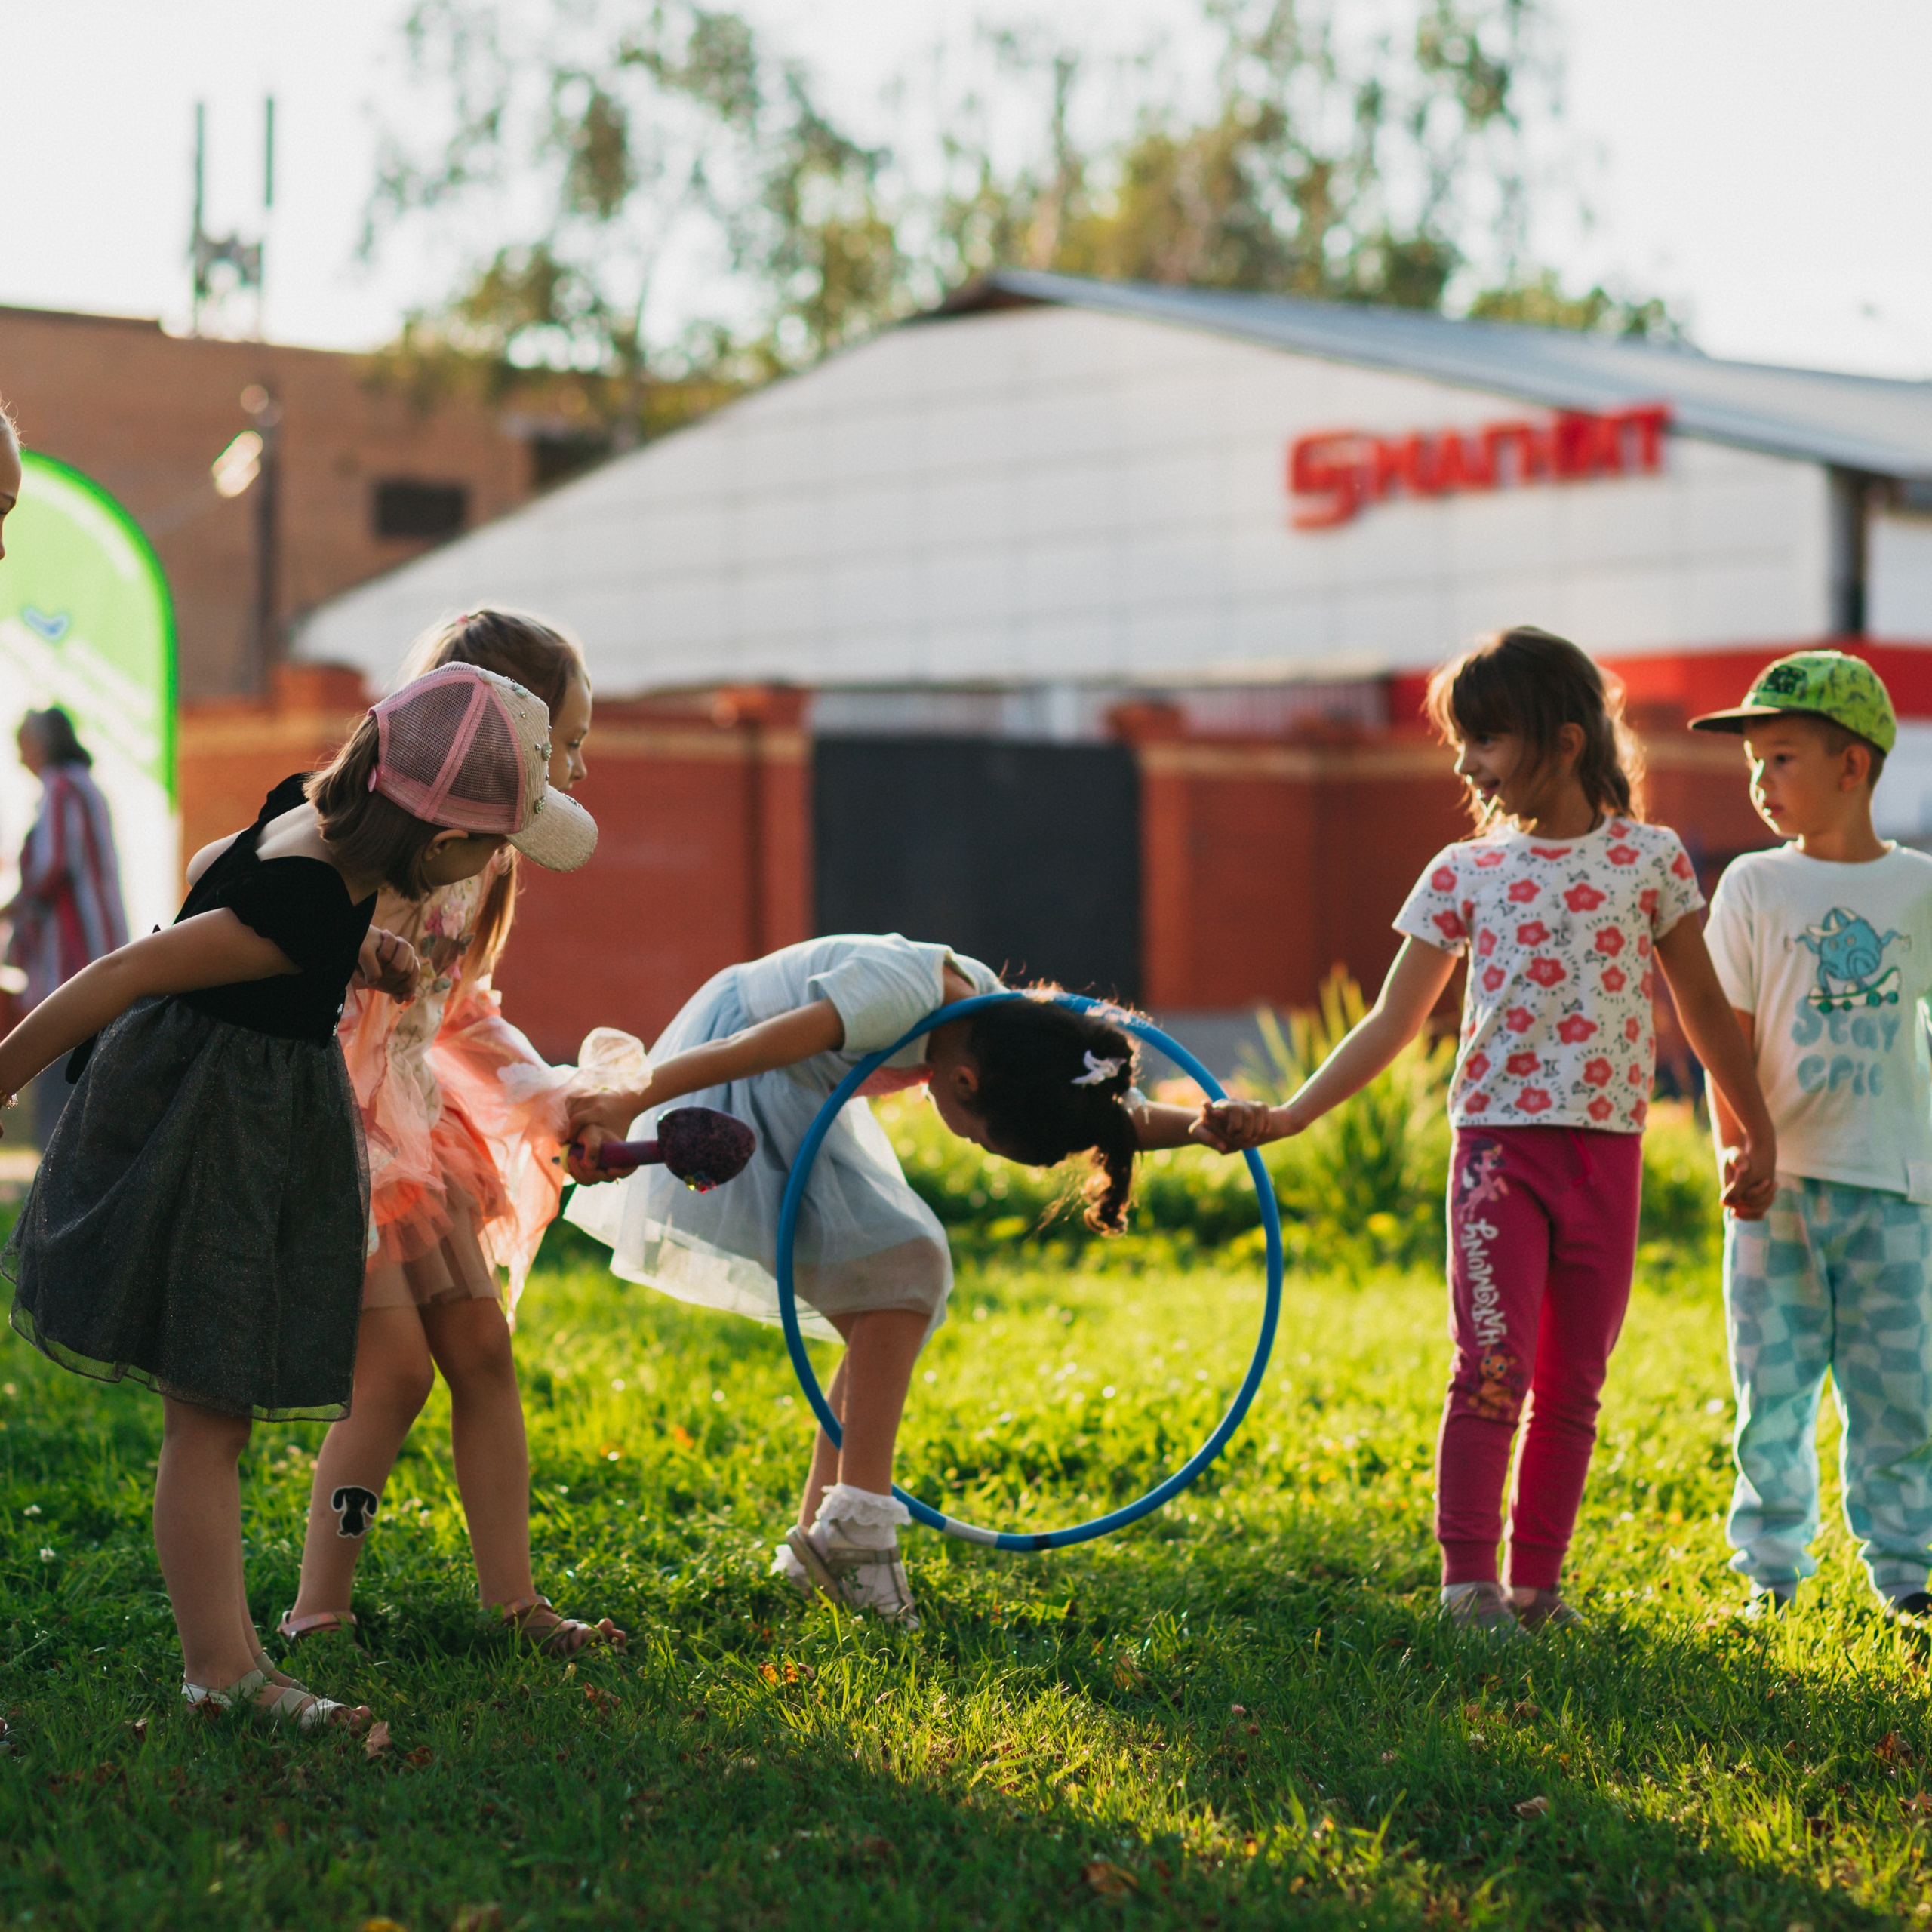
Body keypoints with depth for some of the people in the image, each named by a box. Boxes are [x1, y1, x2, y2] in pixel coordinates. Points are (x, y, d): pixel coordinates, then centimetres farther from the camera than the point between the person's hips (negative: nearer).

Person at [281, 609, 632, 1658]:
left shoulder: (485, 854, 6)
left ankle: (516, 1603, 10)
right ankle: (316, 1614, 0)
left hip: (411, 1125, 9)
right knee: (396, 1367, -12)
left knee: (481, 1346, 4)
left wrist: (553, 1103, 7)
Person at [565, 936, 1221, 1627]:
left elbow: (1116, 1118, -1)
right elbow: (753, 1047, -40)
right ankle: (857, 1523, -21)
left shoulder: (1001, 1020, -8)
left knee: (891, 1320, 4)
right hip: (732, 1089, -9)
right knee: (897, 1269, -20)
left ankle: (817, 1539, 8)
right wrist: (630, 1103, -46)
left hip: (803, 1103, 9)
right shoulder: (901, 995, -34)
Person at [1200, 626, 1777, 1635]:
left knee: (1573, 1383, 6)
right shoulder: (1462, 874, 4)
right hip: (1499, 1143, -1)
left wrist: (1754, 1130, 16)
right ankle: (1468, 1581, -4)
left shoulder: (1650, 859, 3)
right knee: (1493, 1368, -10)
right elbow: (1394, 1021, 4)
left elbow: (1704, 1006, 13)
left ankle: (1535, 1582, 14)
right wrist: (1289, 1116, -4)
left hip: (1607, 1147, 1)